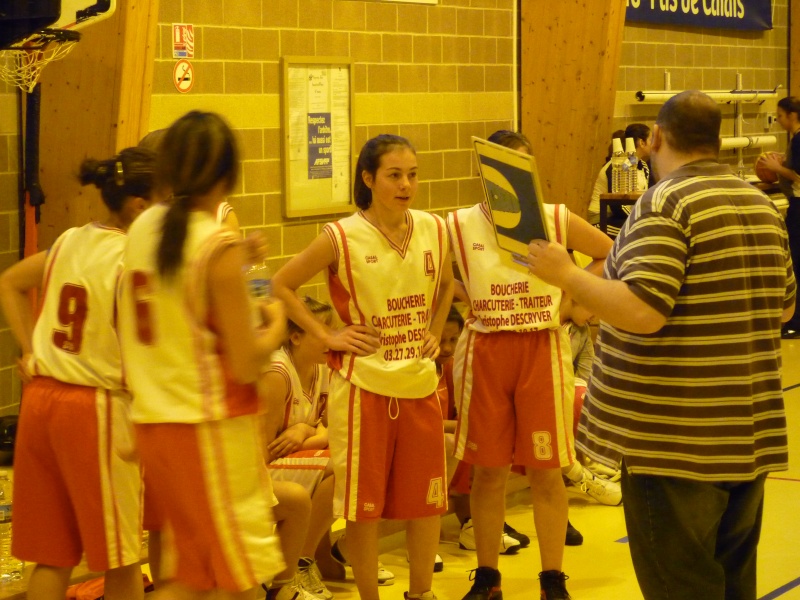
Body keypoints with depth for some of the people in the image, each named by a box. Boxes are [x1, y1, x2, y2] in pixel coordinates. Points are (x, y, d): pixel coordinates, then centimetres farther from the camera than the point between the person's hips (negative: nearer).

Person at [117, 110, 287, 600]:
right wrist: (276, 324, 3)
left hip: (154, 422, 7)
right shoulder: (220, 246, -17)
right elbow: (246, 366, -15)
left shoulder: (143, 229, 4)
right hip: (212, 429, -7)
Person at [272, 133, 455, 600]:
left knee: (427, 496, 10)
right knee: (363, 500, 4)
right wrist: (327, 335, -7)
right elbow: (282, 285, -3)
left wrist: (434, 332, 10)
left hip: (420, 381, 4)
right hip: (364, 383, -4)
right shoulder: (343, 238, -10)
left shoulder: (434, 229, 2)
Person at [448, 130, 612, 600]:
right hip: (484, 351, 1)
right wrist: (461, 301, -1)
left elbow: (612, 254, 8)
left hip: (543, 350, 0)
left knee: (546, 469, 4)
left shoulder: (556, 220, -2)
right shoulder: (459, 225, -2)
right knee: (488, 468, 7)